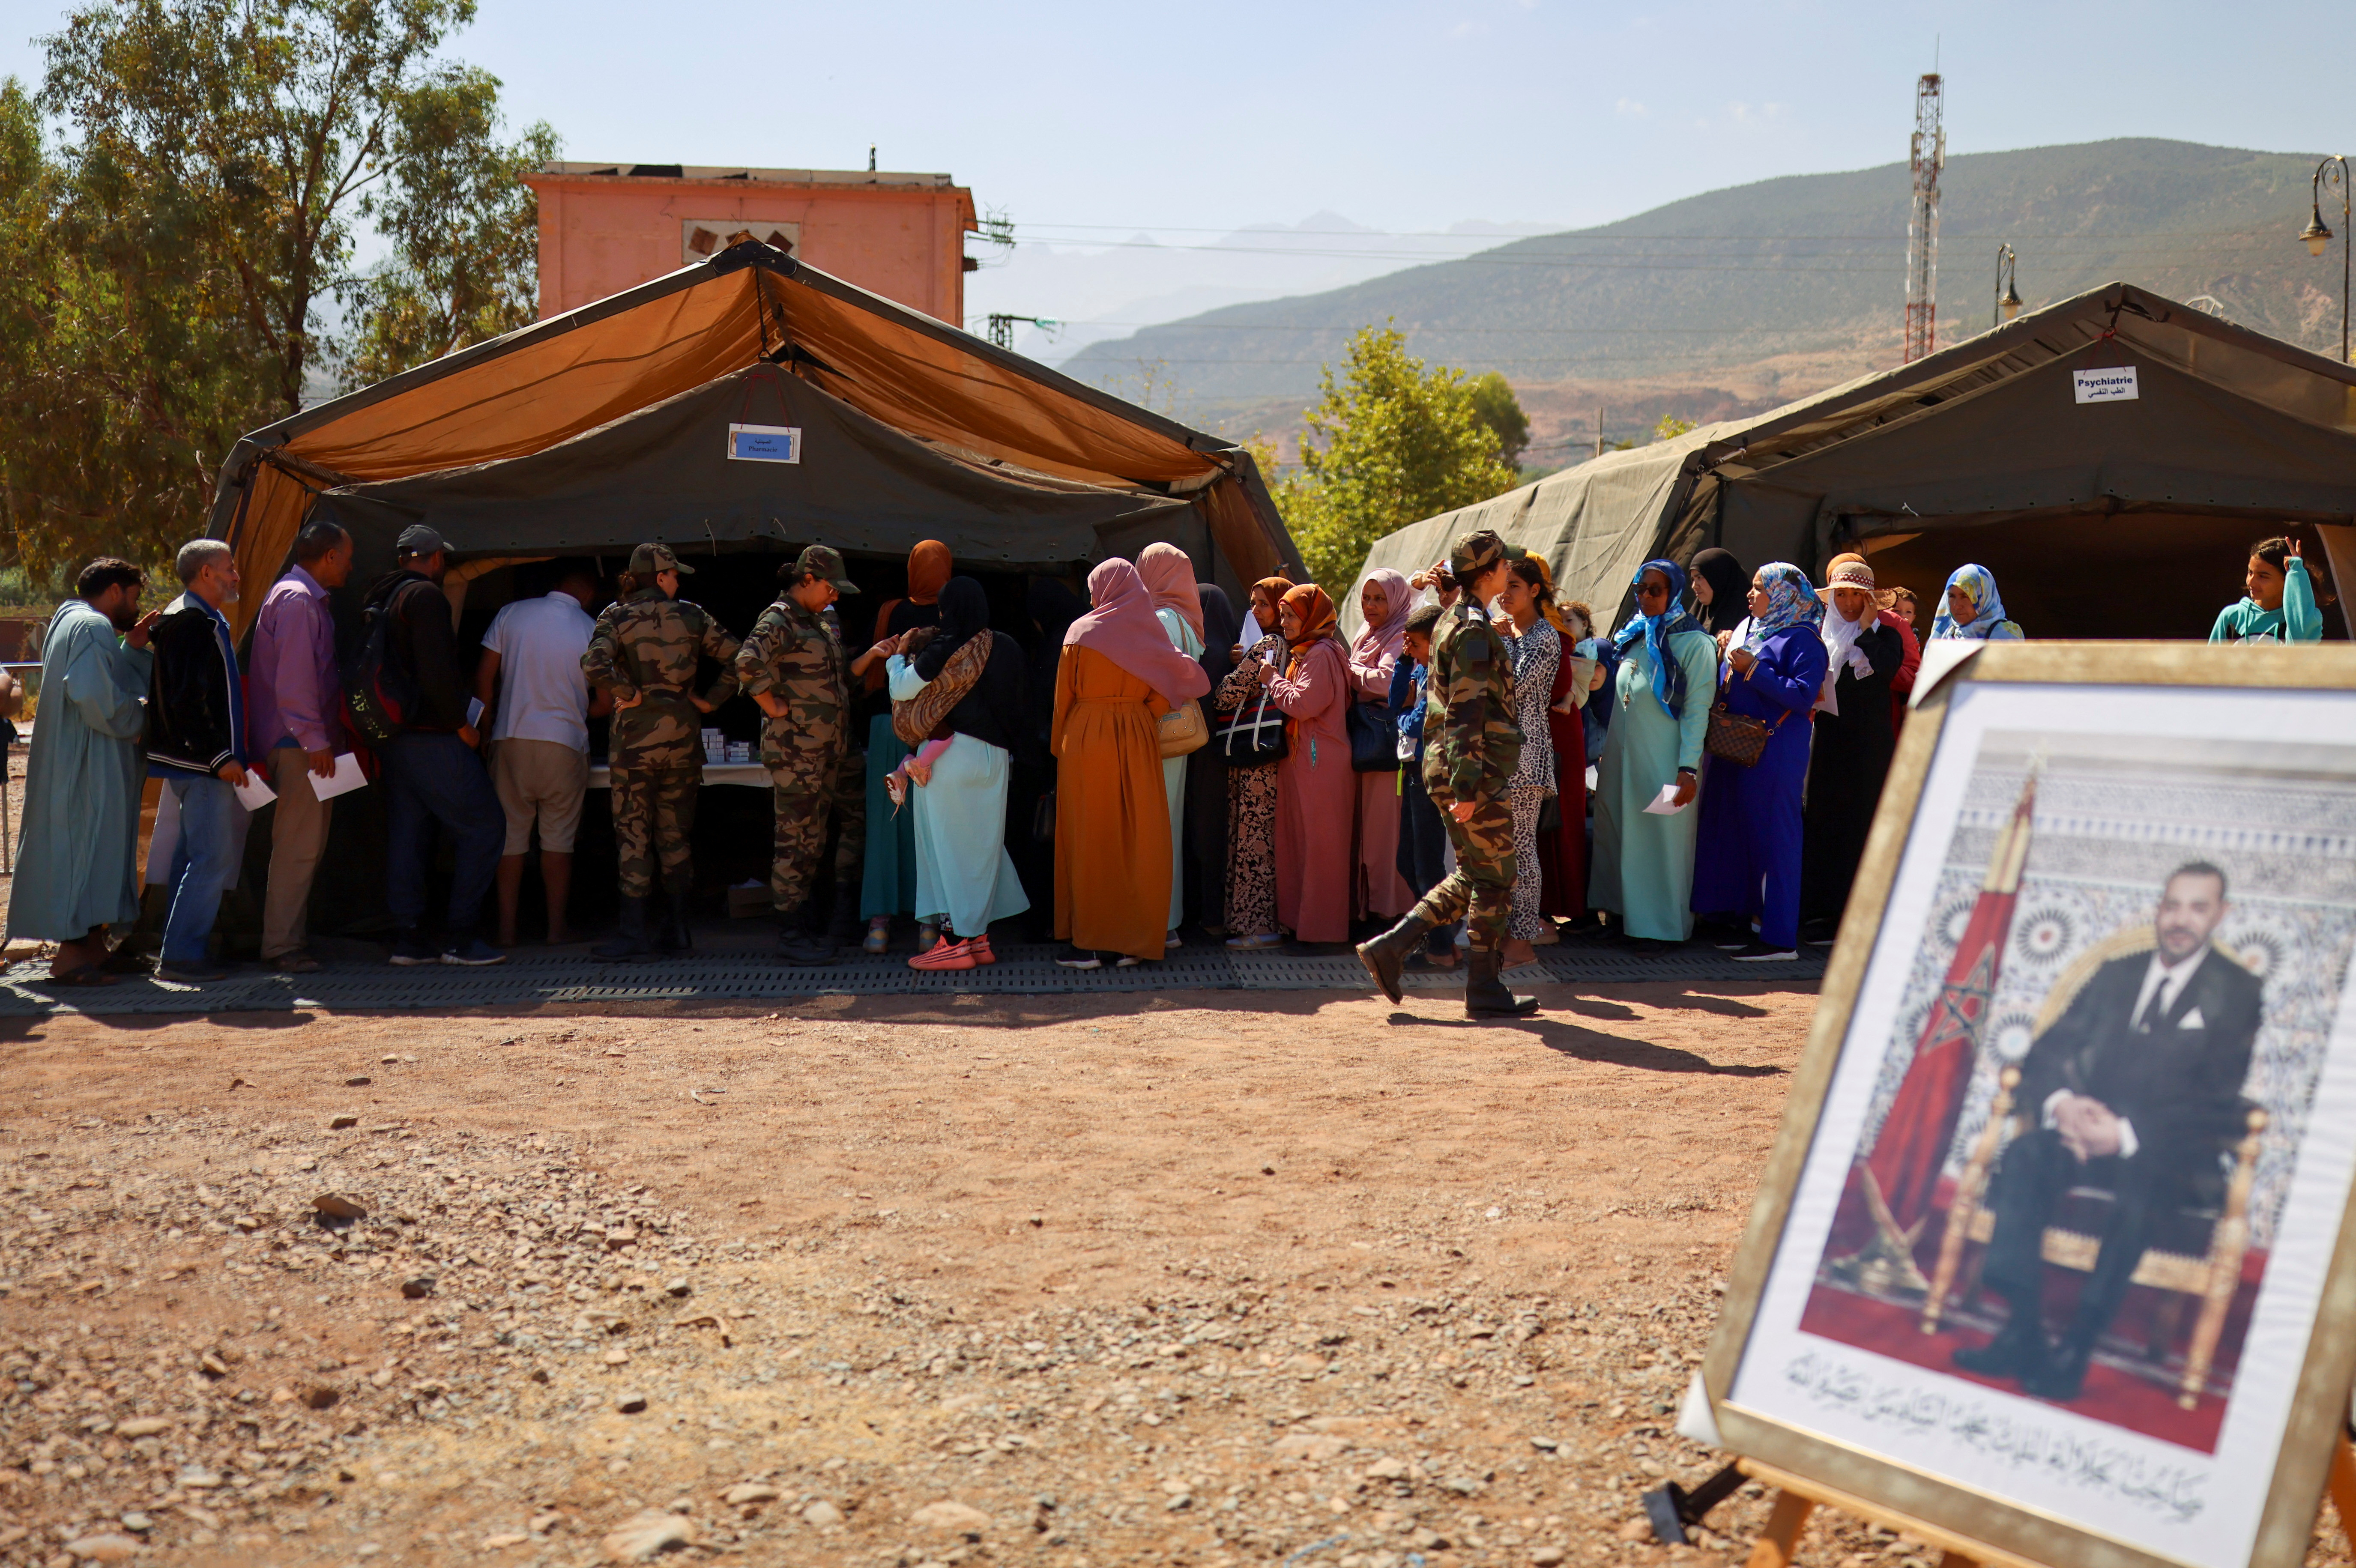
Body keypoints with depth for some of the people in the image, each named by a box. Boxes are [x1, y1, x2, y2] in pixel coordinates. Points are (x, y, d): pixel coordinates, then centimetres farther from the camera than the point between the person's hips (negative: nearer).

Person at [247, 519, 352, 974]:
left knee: (308, 844, 12)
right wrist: (315, 740, -22)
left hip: (310, 744, 11)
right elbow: (293, 678, -19)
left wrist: (329, 738, 22)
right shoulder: (296, 599, -12)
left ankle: (290, 939, 18)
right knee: (298, 845, -10)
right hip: (299, 744, -11)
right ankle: (283, 947, -8)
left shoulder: (311, 600, 21)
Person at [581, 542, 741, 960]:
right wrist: (710, 700, 5)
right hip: (682, 734, 2)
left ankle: (635, 931, -1)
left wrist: (630, 694, -7)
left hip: (635, 735, -2)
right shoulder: (691, 616, 4)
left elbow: (594, 665, -19)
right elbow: (737, 658, 1)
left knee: (633, 834, 2)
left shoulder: (616, 618, -2)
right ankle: (678, 927, 13)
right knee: (677, 834, 11)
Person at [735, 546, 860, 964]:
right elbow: (748, 664, -29)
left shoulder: (821, 620, 18)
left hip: (825, 749, 9)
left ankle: (809, 929, 20)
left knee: (812, 843, 13)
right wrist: (774, 707, -21)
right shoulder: (779, 620, -11)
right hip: (795, 747, -9)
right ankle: (791, 936, -2)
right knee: (795, 842, -6)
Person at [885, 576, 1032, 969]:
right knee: (982, 845, 12)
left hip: (950, 756, -5)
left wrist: (899, 654, 12)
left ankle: (954, 940, 1)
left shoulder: (944, 649, -12)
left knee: (947, 845, 1)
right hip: (995, 757, 6)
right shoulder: (1006, 649, 4)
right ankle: (979, 937, 16)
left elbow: (901, 690, -6)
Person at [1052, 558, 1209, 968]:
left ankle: (1090, 941, 1)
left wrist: (1059, 745, 9)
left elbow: (1064, 695, -1)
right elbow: (1163, 695, 1)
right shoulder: (1150, 634, 4)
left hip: (1086, 738, -3)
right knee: (1138, 838, 5)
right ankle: (1133, 940, 7)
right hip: (1138, 740, 3)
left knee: (1089, 839, 1)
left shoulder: (1082, 631, -3)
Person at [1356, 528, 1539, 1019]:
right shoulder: (1473, 630, -15)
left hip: (1447, 766, 10)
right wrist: (1466, 787, -24)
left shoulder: (1454, 621, 16)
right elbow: (1466, 713, -21)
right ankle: (1484, 991, 6)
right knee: (1494, 880, -1)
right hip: (1475, 773, -10)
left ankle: (1390, 947, 11)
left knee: (1471, 877, 15)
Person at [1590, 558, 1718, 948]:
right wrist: (1605, 751, 14)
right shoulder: (1631, 636, 13)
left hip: (1664, 760, -6)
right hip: (1622, 755, 7)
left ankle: (1662, 924, 7)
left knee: (1662, 839, -2)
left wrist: (1688, 768, -17)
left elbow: (1697, 708, -11)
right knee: (1617, 836, 9)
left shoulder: (1693, 642, -7)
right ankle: (1623, 913, 20)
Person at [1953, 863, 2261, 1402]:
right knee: (2024, 1156, -28)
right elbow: (2048, 1050, 9)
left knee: (2140, 1184, -37)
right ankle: (2022, 1331, -30)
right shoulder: (2115, 977, 17)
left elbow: (2220, 1104, -9)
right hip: (2087, 1130, 4)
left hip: (2169, 1155, -4)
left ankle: (2074, 1350, -30)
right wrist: (2060, 1103, -16)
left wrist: (2128, 1134, -23)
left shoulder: (2239, 994, 2)